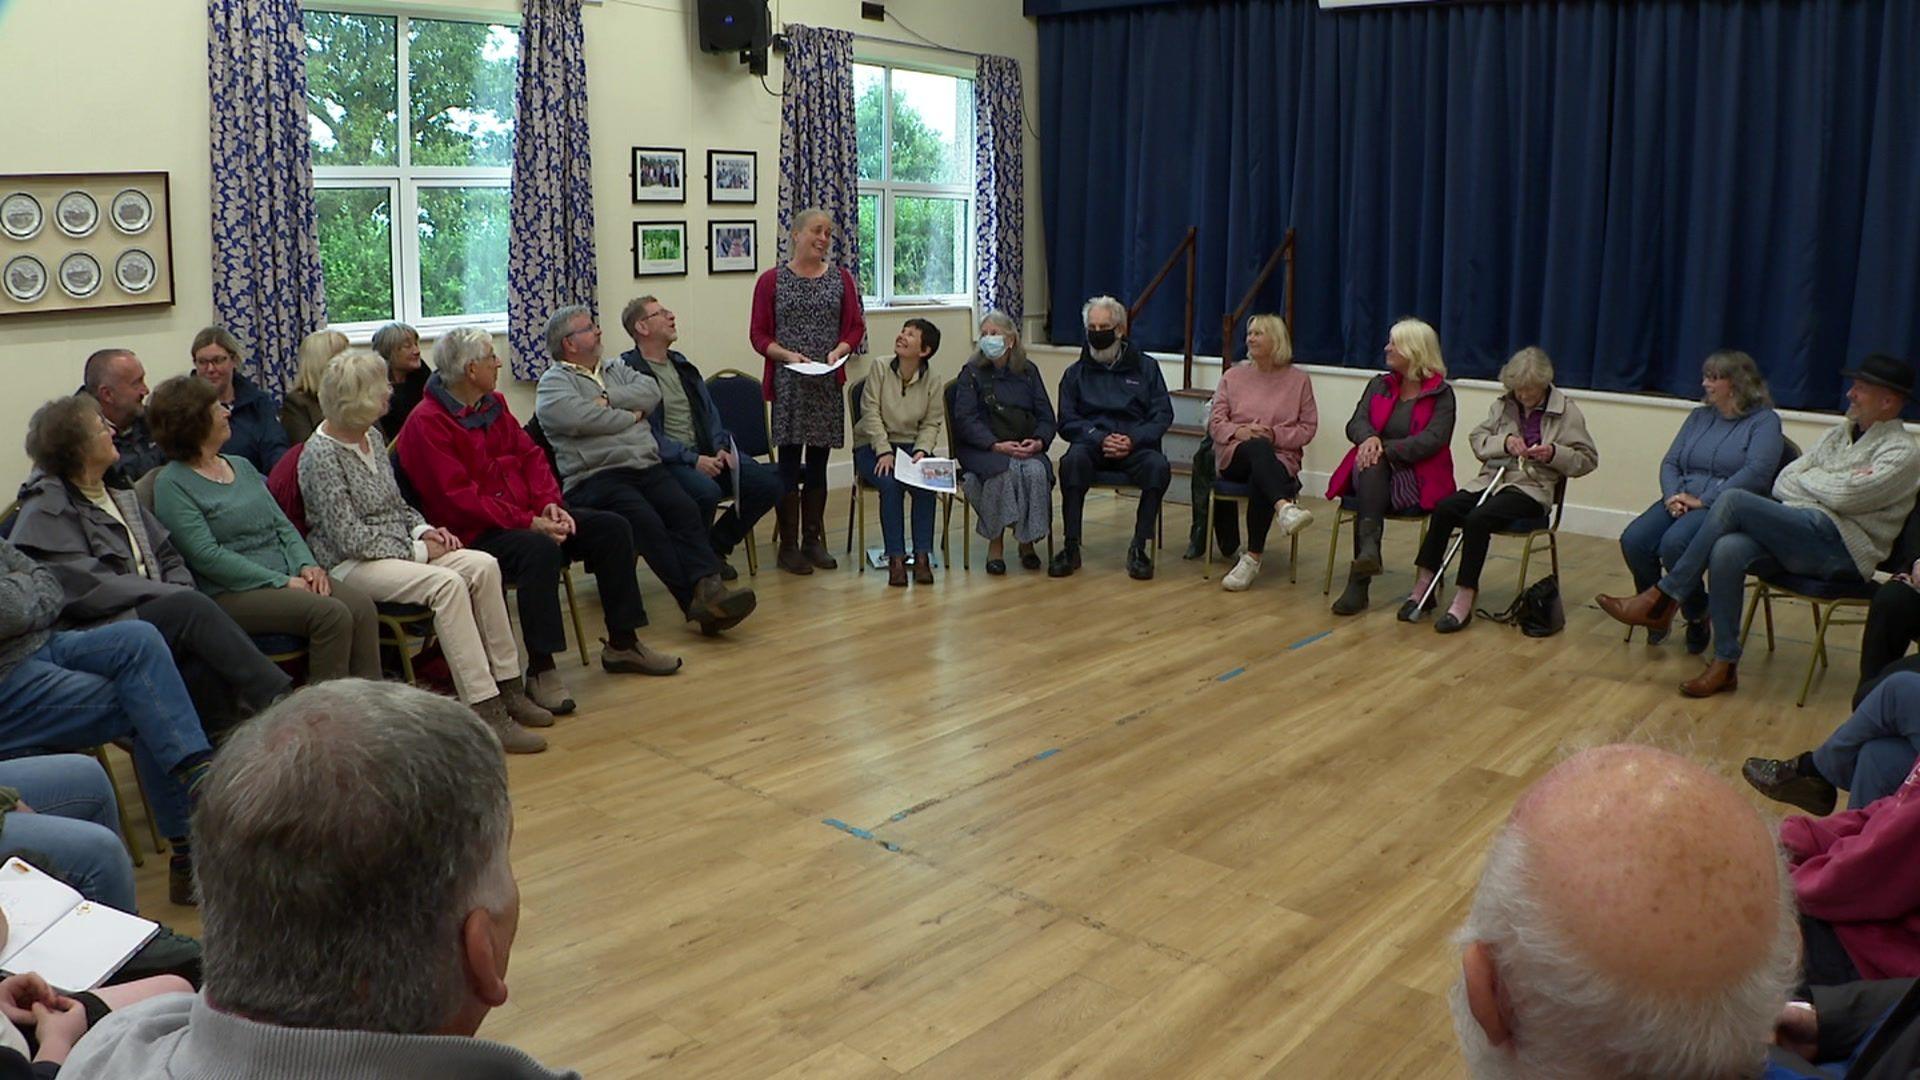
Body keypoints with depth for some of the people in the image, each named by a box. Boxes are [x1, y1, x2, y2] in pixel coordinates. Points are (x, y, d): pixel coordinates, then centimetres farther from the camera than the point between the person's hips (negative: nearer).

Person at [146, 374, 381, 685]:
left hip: (288, 576, 7)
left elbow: (282, 524, 17)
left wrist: (306, 565, -3)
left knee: (361, 604, -19)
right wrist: (282, 582, -17)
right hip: (231, 592, -7)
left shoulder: (241, 466, 20)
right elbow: (207, 556, -13)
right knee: (331, 614, -28)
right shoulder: (172, 484, -4)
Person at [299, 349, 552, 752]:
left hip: (399, 545, 8)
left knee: (484, 565, -16)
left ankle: (507, 687, -13)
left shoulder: (372, 437, 11)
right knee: (447, 583, -31)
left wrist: (423, 529, 1)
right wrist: (417, 549, -15)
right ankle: (484, 710, -32)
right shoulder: (321, 456, -14)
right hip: (349, 565, -8)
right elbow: (350, 538, -19)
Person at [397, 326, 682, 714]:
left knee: (612, 528, -2)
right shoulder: (427, 423, -13)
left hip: (528, 515, 9)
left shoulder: (494, 403, 13)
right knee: (541, 550, -37)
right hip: (474, 533, -9)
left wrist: (550, 504, -6)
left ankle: (622, 643, 7)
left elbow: (530, 455, 13)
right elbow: (458, 499, -20)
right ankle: (540, 670, -31)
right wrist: (528, 523, -23)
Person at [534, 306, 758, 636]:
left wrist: (609, 399, -4)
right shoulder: (554, 382, 9)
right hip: (596, 477, -5)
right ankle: (695, 599, -32)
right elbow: (579, 418, -12)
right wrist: (631, 416, 1)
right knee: (646, 521, -29)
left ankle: (709, 587, -36)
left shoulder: (616, 370, 28)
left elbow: (650, 393, 9)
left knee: (686, 510, -22)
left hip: (647, 468, 5)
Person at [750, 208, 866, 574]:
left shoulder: (841, 279, 8)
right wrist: (788, 354, -15)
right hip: (788, 383, -3)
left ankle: (813, 540, 19)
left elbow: (856, 326, 8)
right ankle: (788, 546, 5)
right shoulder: (772, 281, 0)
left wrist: (838, 351, -10)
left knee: (818, 461, 9)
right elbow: (758, 334, 0)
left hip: (827, 383, 3)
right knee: (790, 461, -2)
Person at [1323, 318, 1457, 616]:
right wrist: (1370, 438, -20)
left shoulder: (1441, 393, 2)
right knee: (1369, 467, -33)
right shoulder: (1379, 384, 17)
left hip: (1416, 478, -3)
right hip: (1375, 472, 3)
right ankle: (1368, 549, -47)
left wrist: (1386, 449, -22)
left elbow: (1432, 440, -12)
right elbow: (1355, 423, 4)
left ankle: (1358, 582, -39)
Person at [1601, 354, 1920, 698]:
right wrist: (1825, 483, -2)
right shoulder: (1839, 433, 25)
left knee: (1733, 500, -25)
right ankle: (1725, 664, -25)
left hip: (1842, 548, -6)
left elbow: (1846, 496, -15)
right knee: (1727, 550, -29)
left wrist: (1805, 480, 4)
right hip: (1797, 534, 7)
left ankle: (1663, 598, -21)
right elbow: (1782, 482, 16)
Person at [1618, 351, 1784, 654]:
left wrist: (1702, 501, -18)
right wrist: (1673, 496, -8)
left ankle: (1697, 617, -10)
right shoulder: (1699, 417, 21)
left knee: (1674, 543, -35)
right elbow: (1670, 462, 15)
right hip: (1680, 503, 6)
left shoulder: (1764, 421, 1)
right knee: (1633, 540, -24)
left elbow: (1757, 472, -15)